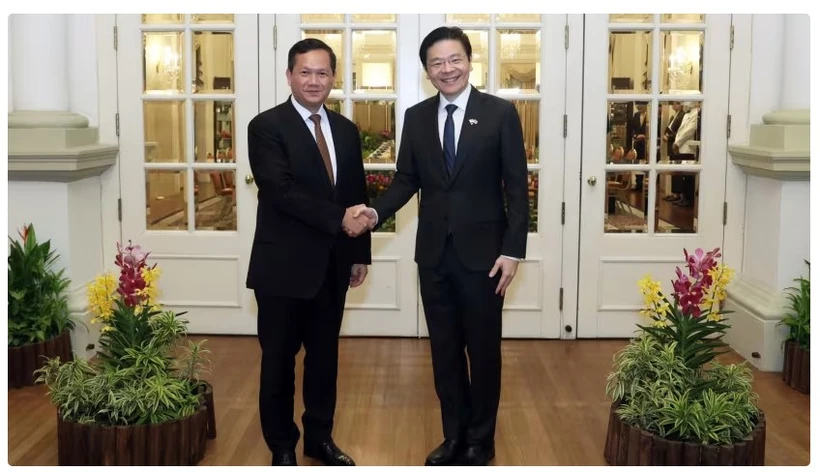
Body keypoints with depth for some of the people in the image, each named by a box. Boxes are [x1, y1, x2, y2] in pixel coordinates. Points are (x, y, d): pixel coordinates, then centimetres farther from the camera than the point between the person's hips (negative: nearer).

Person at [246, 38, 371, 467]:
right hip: (284, 266, -5)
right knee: (279, 360, 8)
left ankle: (320, 437, 31)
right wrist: (338, 219, -24)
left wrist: (360, 253, 10)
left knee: (325, 356, 15)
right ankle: (282, 447, 23)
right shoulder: (266, 127, -9)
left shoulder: (346, 130, 10)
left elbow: (357, 196, 13)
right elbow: (282, 192, -20)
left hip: (332, 265, 5)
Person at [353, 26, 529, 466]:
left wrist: (513, 250, -11)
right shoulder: (416, 117, 5)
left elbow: (516, 187, -6)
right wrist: (377, 211, -12)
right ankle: (454, 436, 28)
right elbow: (407, 179, 7)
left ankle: (480, 441, 26)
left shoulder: (501, 113, -5)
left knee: (483, 349, 9)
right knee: (444, 349, 12)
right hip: (434, 252, 4)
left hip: (482, 252, -3)